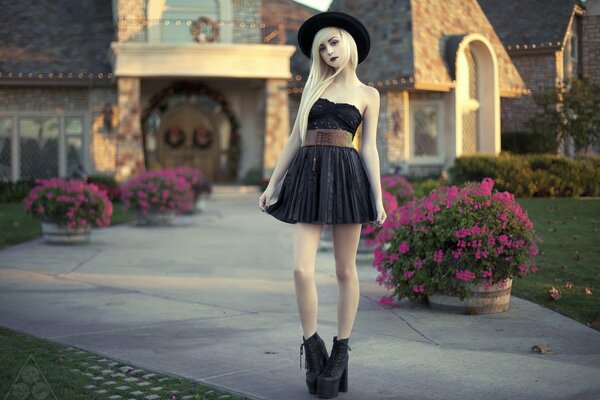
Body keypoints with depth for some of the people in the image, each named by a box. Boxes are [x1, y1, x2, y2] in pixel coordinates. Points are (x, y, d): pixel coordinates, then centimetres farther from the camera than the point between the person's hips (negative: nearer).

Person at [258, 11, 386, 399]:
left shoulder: (367, 94, 11)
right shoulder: (313, 87, 17)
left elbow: (369, 149, 6)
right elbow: (295, 139, 16)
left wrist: (378, 198, -4)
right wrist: (271, 184, 10)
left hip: (347, 177, -2)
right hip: (308, 176, 2)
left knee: (345, 270, 2)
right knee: (302, 269, -10)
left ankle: (341, 351, 13)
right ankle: (313, 348, 6)